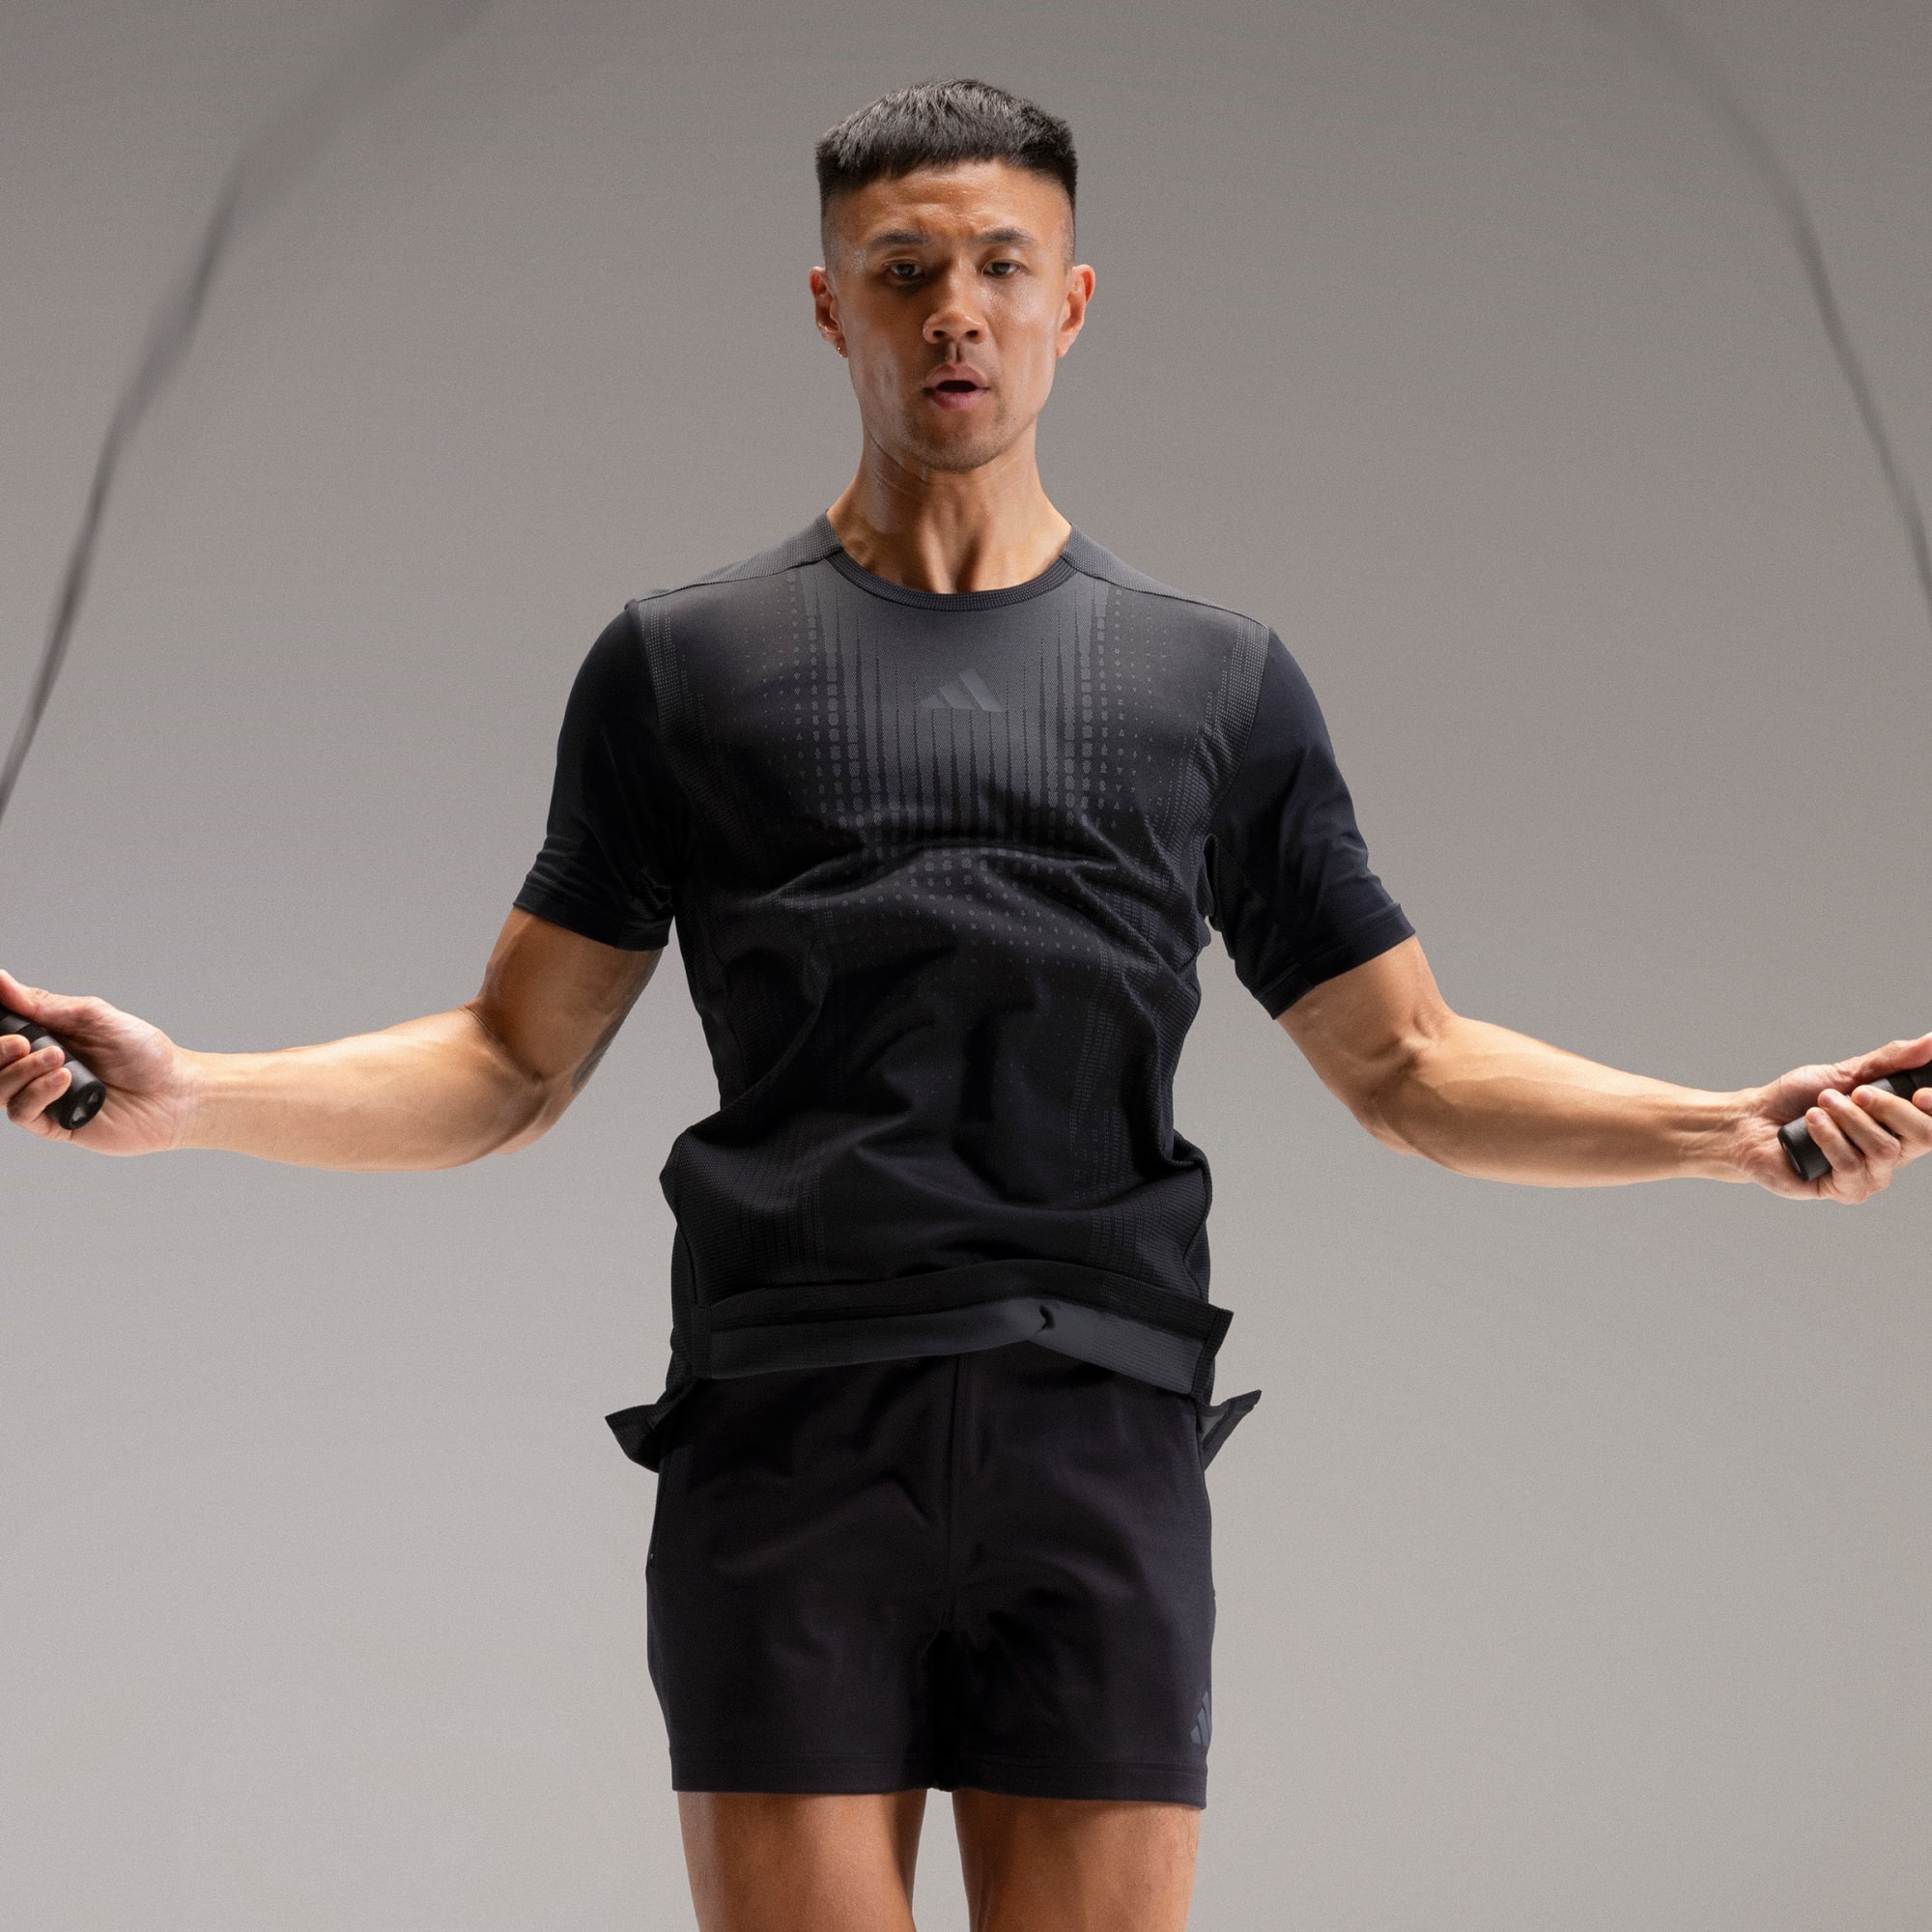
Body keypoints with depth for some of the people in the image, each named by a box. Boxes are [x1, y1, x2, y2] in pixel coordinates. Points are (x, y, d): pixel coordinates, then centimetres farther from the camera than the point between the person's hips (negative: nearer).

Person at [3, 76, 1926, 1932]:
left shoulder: (1220, 684, 17)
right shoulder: (685, 661, 13)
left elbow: (1407, 1067, 19)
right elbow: (511, 1065, 13)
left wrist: (1733, 1123, 5)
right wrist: (183, 1091, -2)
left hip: (1101, 1444, 1)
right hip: (786, 1444, -1)